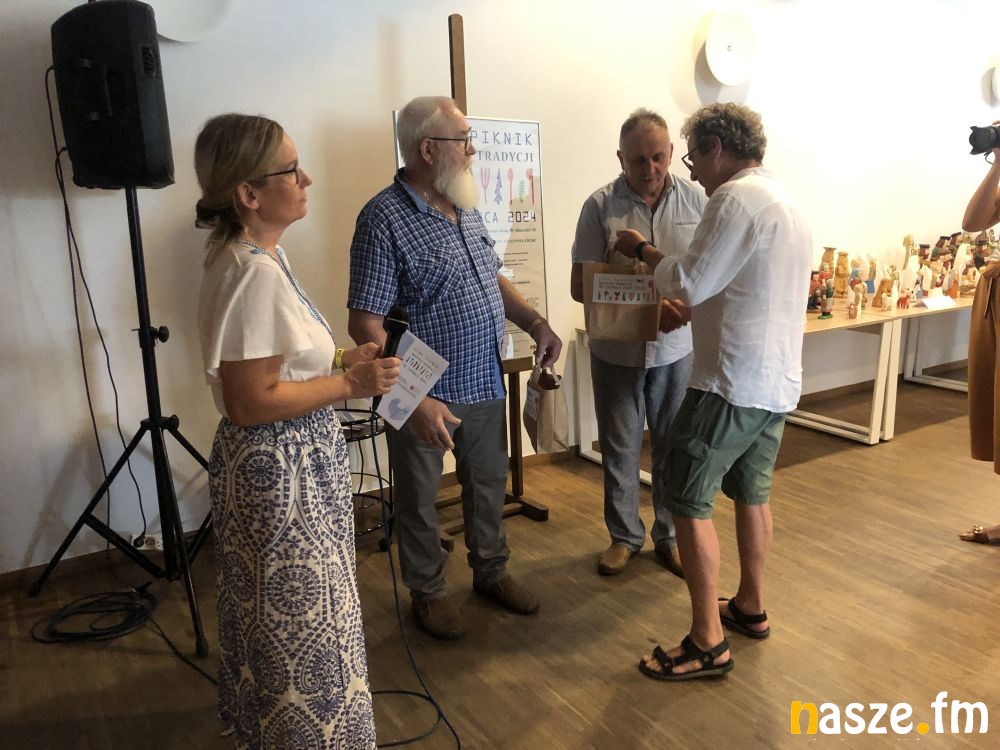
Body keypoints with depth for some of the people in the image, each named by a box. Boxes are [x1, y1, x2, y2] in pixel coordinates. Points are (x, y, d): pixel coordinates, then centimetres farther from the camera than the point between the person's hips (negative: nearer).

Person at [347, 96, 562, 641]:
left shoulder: (465, 208, 6)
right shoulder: (385, 219, -19)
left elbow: (493, 278, 19)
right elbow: (365, 325, -22)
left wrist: (535, 323, 3)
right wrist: (414, 400, -29)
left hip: (485, 383, 7)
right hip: (425, 393, -7)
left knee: (488, 484, 21)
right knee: (419, 499, 13)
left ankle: (491, 570, 43)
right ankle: (427, 592, 34)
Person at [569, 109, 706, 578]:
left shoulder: (695, 200, -1)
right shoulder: (601, 205, -6)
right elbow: (579, 284, -7)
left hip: (677, 347, 1)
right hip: (616, 349, -1)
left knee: (674, 448, 12)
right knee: (619, 449, 11)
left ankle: (670, 536, 31)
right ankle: (625, 536, 30)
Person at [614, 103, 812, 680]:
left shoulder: (737, 198, -15)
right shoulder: (785, 201, 17)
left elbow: (690, 281, -17)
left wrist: (644, 251, -2)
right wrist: (694, 311, 17)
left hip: (734, 382, -10)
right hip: (778, 380, 10)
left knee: (689, 501, -4)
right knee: (752, 492, 20)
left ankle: (708, 644, 3)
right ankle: (751, 607, 34)